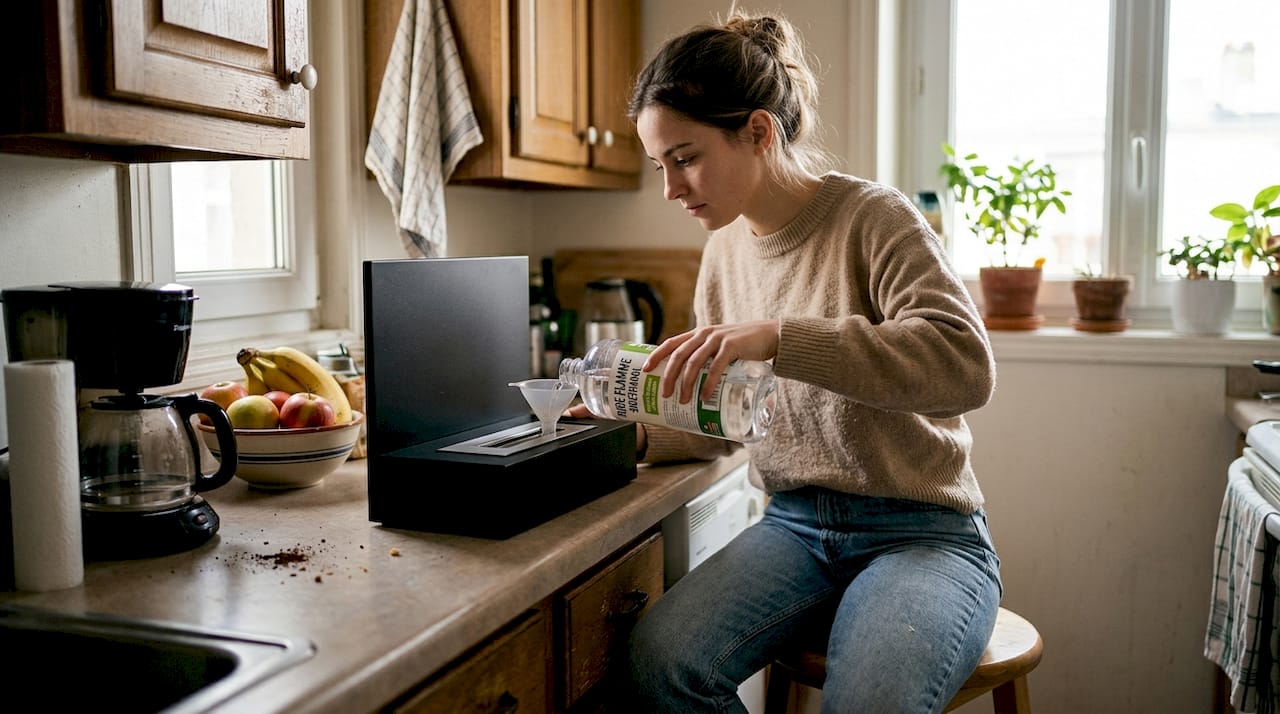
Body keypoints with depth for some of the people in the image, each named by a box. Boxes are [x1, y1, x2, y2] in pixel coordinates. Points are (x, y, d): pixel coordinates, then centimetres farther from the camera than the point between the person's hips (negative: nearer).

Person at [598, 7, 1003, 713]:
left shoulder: (872, 217, -10)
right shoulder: (725, 248, 9)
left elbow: (966, 363, -26)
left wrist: (778, 336, -34)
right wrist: (643, 435, -4)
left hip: (921, 530, -5)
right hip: (796, 525, 5)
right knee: (659, 657, -22)